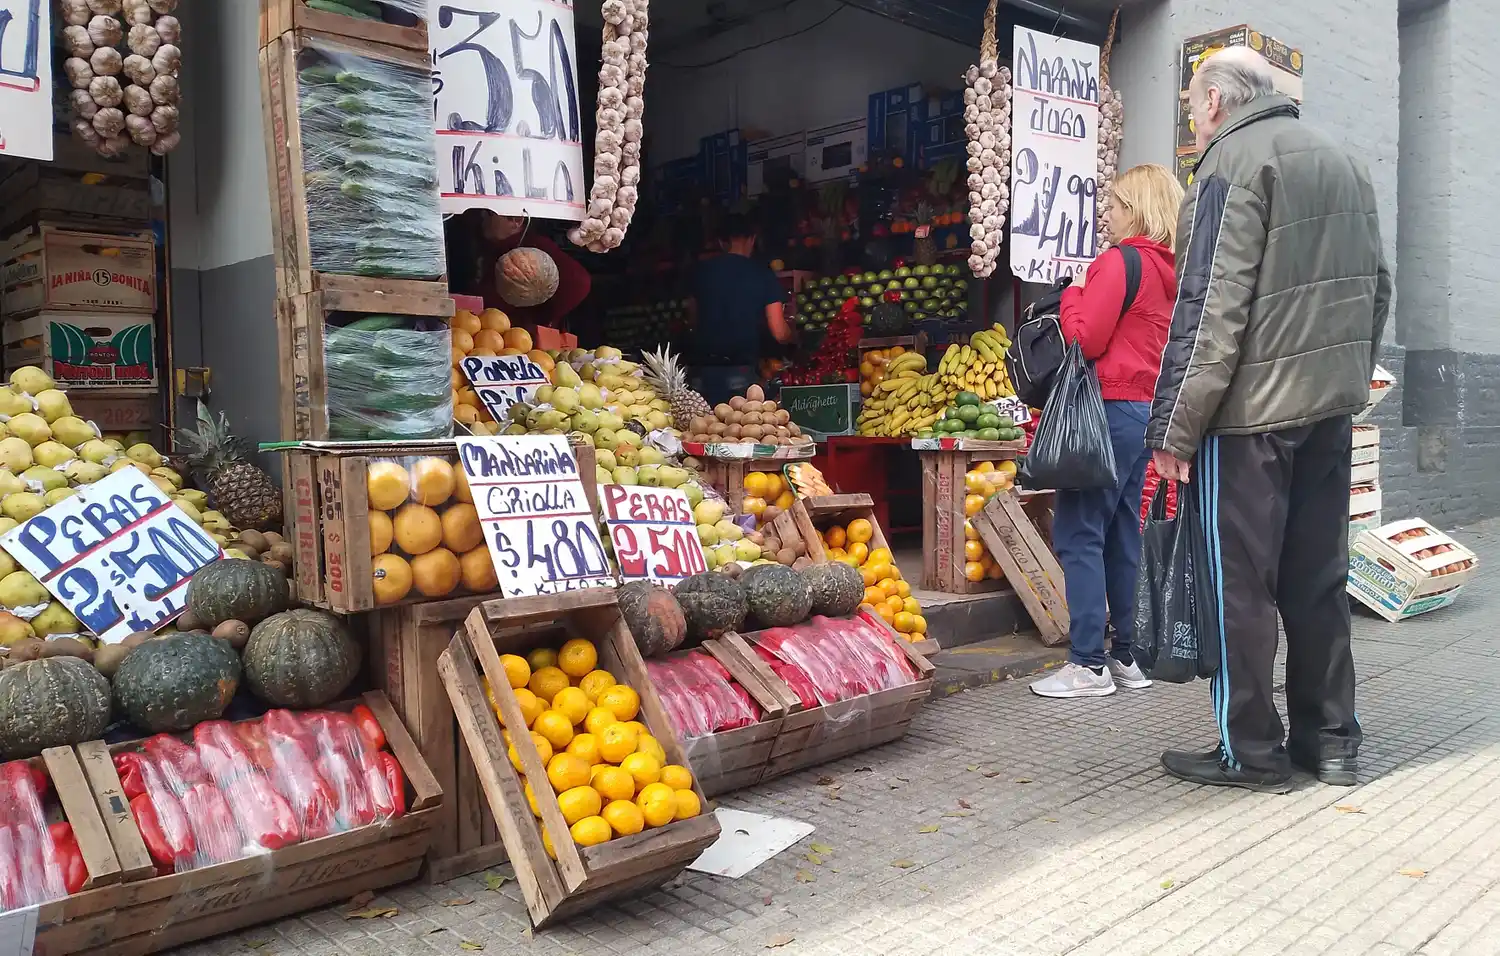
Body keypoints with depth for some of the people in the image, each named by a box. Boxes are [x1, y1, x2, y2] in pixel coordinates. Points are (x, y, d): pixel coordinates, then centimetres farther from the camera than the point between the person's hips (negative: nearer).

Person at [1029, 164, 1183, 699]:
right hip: (1147, 409, 9)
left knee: (1078, 534, -6)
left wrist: (1071, 294, 0)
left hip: (1111, 408, -9)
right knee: (1122, 535, 13)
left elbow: (1085, 339, -16)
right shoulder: (1169, 270, 15)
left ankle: (1089, 665, -4)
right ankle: (1126, 656, 19)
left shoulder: (1120, 261, -11)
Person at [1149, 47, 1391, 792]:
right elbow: (1375, 286, 19)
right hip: (1332, 404, 8)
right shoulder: (1342, 161, 18)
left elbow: (1211, 307, -17)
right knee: (1318, 576, 13)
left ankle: (1251, 752, 8)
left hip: (1252, 408, -8)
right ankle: (1330, 739, 21)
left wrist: (1174, 428, -16)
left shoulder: (1234, 160, -8)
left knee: (1241, 583, 0)